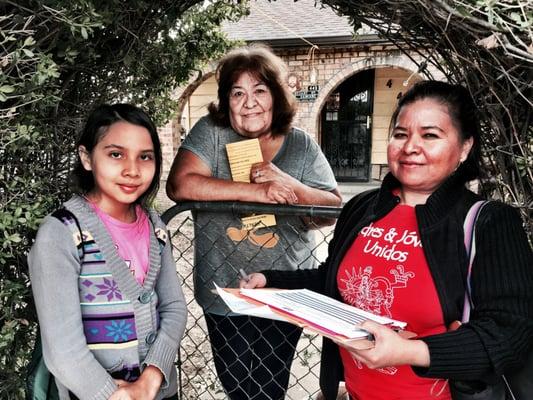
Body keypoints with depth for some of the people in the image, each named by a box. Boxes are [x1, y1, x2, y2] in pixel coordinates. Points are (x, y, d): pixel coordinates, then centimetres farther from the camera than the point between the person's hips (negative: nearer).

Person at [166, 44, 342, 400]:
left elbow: (334, 209, -5)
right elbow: (180, 185, -20)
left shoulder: (301, 145, -1)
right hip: (224, 295, 0)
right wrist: (257, 191, -24)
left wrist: (289, 185, -22)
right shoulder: (210, 132, -6)